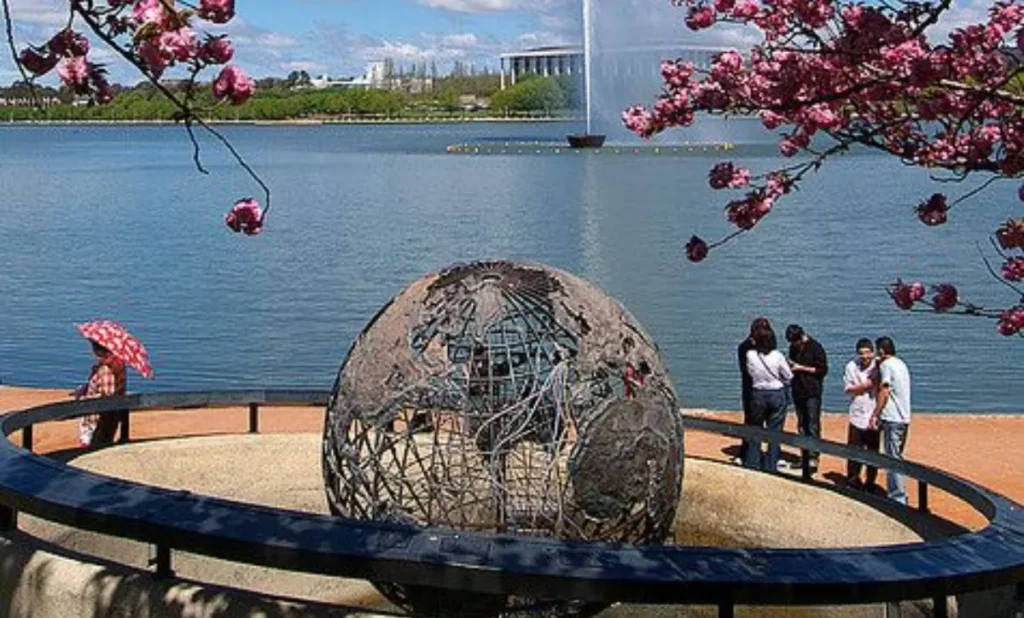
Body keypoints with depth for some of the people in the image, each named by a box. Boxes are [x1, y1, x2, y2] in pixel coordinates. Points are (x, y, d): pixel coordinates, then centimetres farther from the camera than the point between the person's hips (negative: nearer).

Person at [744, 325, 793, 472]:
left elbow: (750, 372, 3)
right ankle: (770, 464, 11)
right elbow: (789, 377, -2)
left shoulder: (750, 355, -12)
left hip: (758, 394, 1)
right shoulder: (777, 356, -13)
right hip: (777, 394, -1)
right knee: (774, 430, 8)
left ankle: (752, 461, 19)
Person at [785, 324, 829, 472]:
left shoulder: (815, 348, -10)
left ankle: (813, 457, -8)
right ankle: (805, 457, 17)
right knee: (802, 426, 11)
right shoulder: (794, 348, 9)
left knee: (813, 426, -8)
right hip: (798, 392, 7)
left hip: (812, 392, -7)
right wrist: (790, 364, 0)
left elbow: (823, 370, -11)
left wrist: (802, 368, -14)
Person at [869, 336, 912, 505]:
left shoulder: (886, 365, -9)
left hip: (892, 419, -9)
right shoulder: (901, 364, 17)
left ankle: (897, 499, -6)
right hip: (904, 418, 9)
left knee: (893, 459, -6)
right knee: (897, 458, 17)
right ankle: (900, 495, 22)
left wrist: (875, 415, -12)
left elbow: (884, 392, -15)